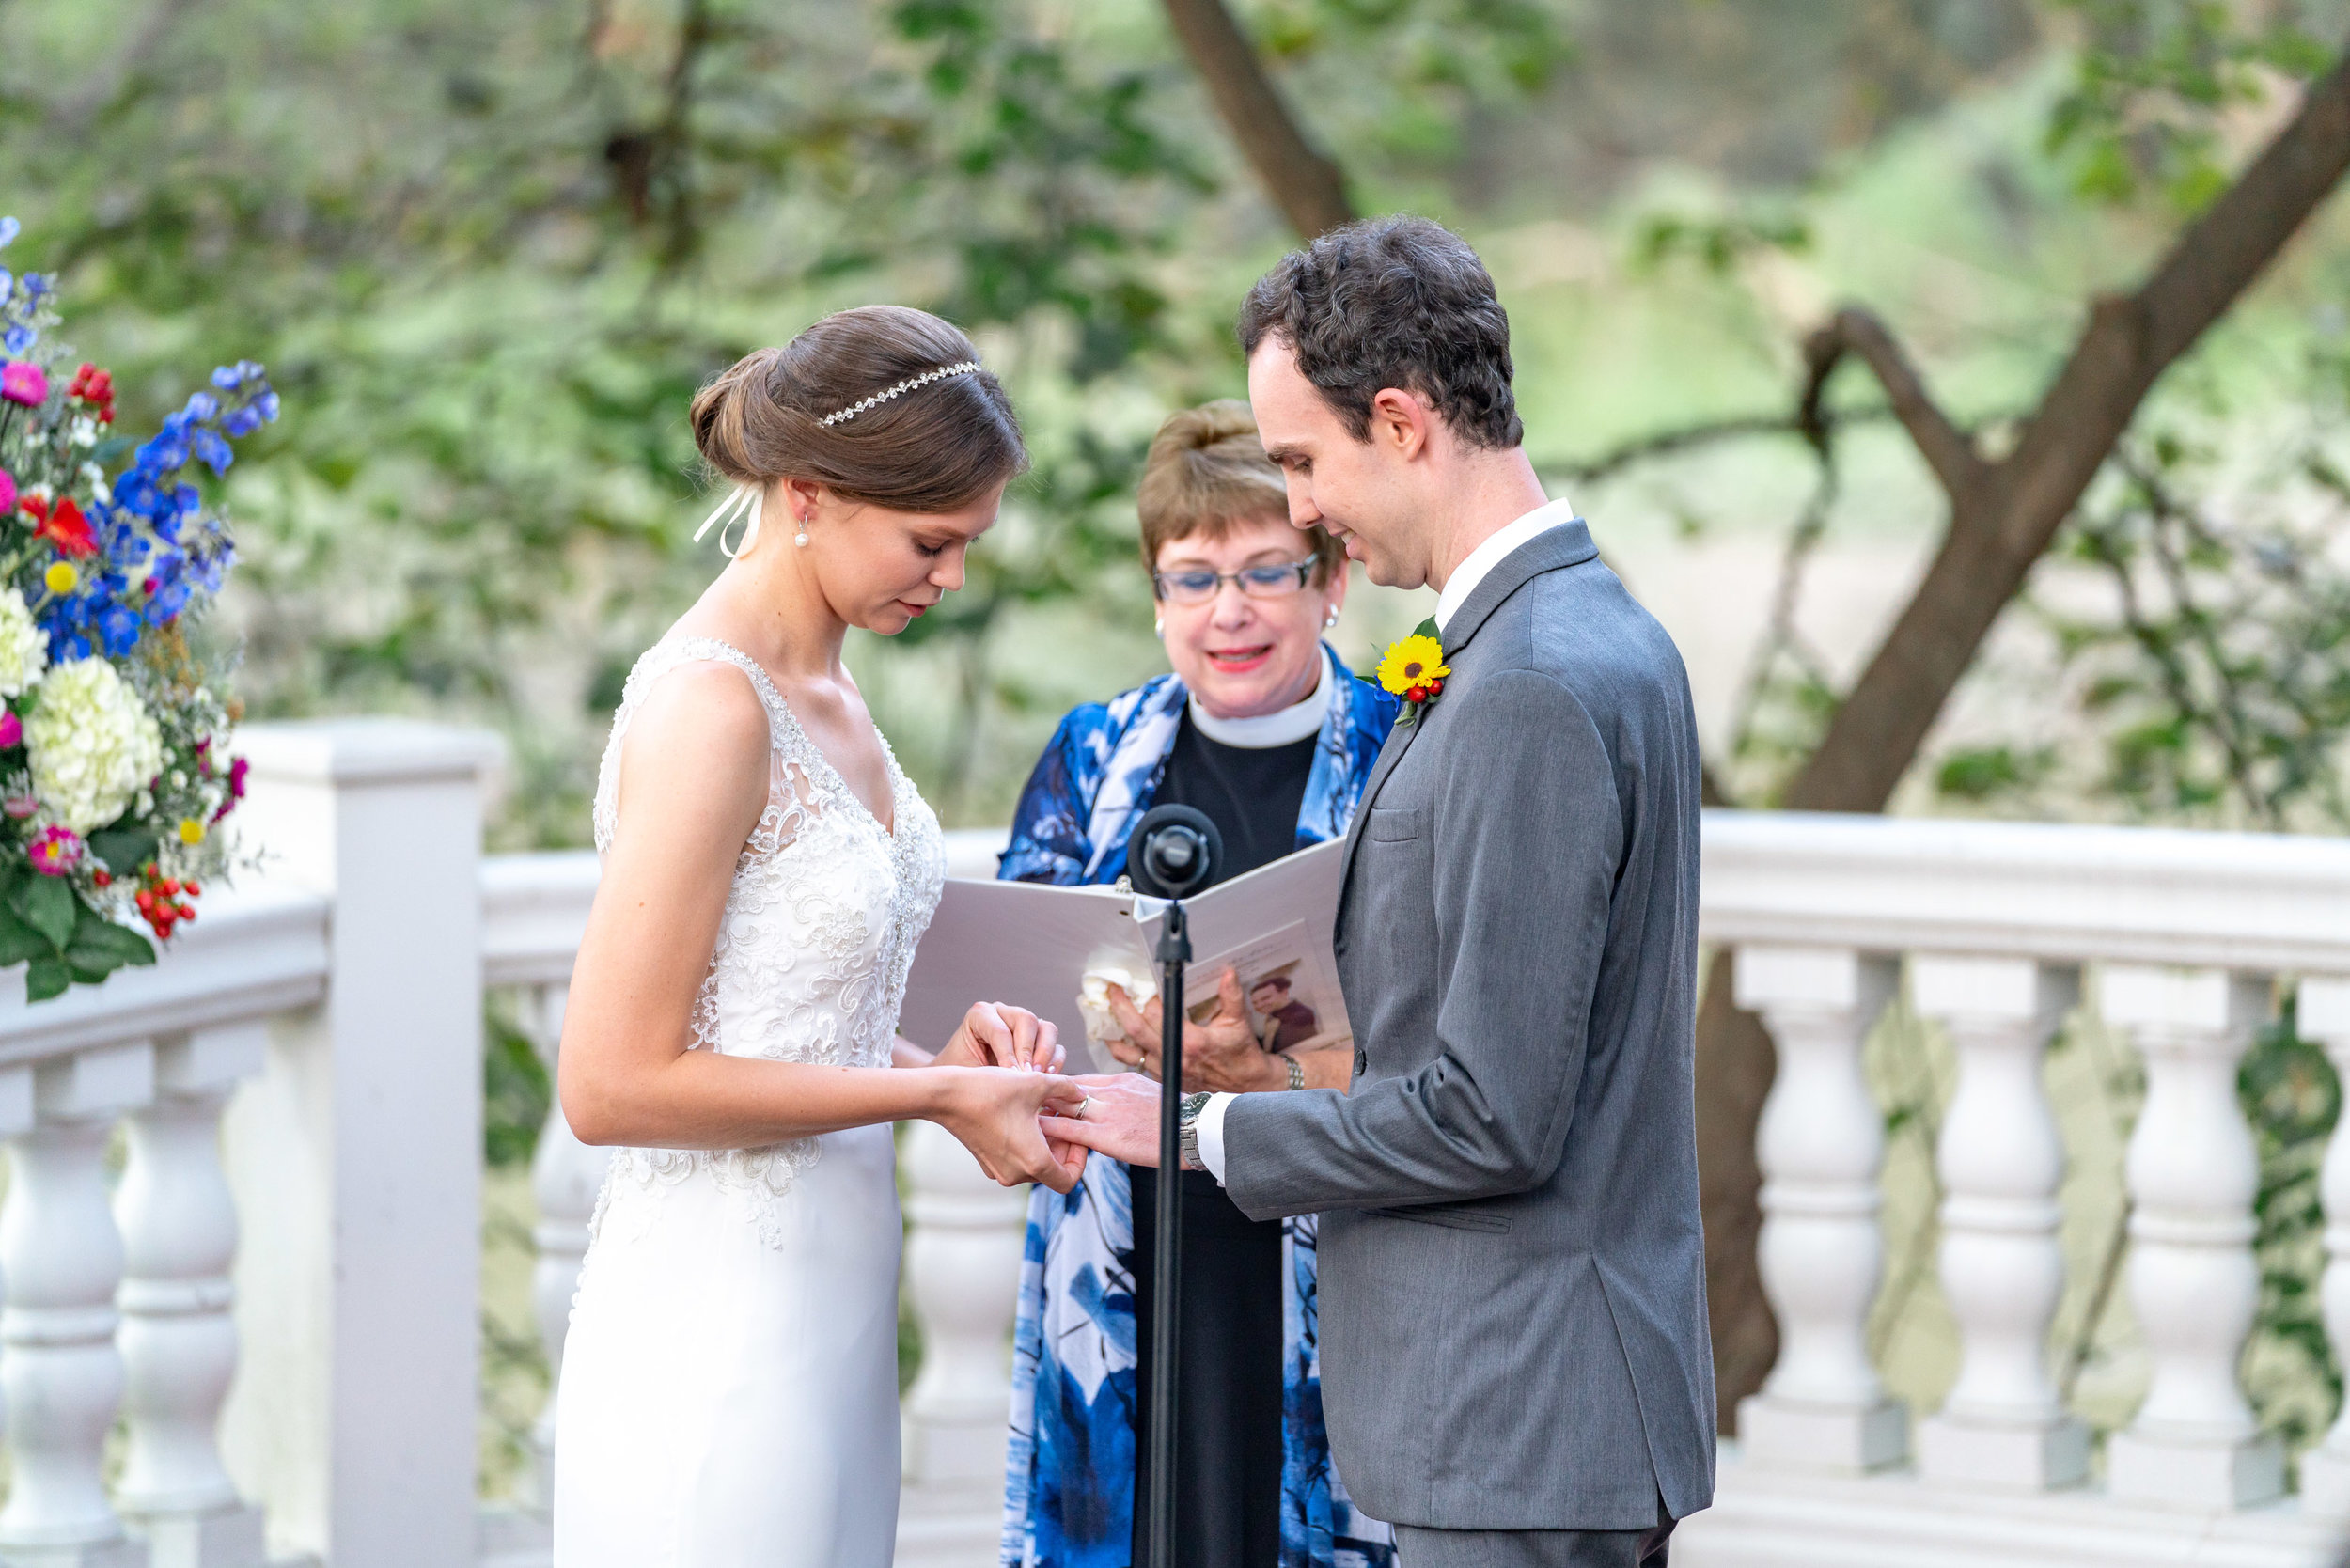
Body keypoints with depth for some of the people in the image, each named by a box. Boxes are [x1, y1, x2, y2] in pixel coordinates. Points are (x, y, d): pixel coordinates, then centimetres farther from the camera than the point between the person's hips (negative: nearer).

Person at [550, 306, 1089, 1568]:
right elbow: (614, 1082, -19)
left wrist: (939, 1057, 2)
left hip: (822, 1314, 9)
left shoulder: (821, 693, 12)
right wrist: (933, 1095, -14)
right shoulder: (708, 706, -16)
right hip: (718, 1331, -9)